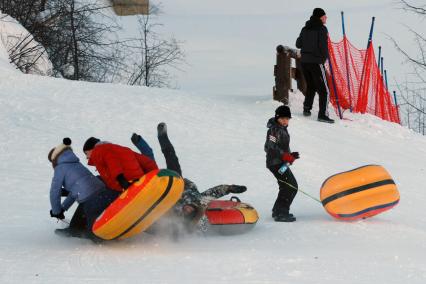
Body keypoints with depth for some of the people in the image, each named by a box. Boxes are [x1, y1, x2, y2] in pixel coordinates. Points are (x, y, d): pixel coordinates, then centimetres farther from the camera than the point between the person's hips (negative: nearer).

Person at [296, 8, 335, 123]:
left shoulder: (305, 29, 10)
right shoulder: (322, 29, -10)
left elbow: (298, 44, 16)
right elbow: (323, 47, -16)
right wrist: (325, 57, 2)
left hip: (304, 62, 7)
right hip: (316, 62, -7)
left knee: (310, 86, 25)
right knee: (323, 90, -4)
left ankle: (306, 109, 28)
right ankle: (322, 114, -12)